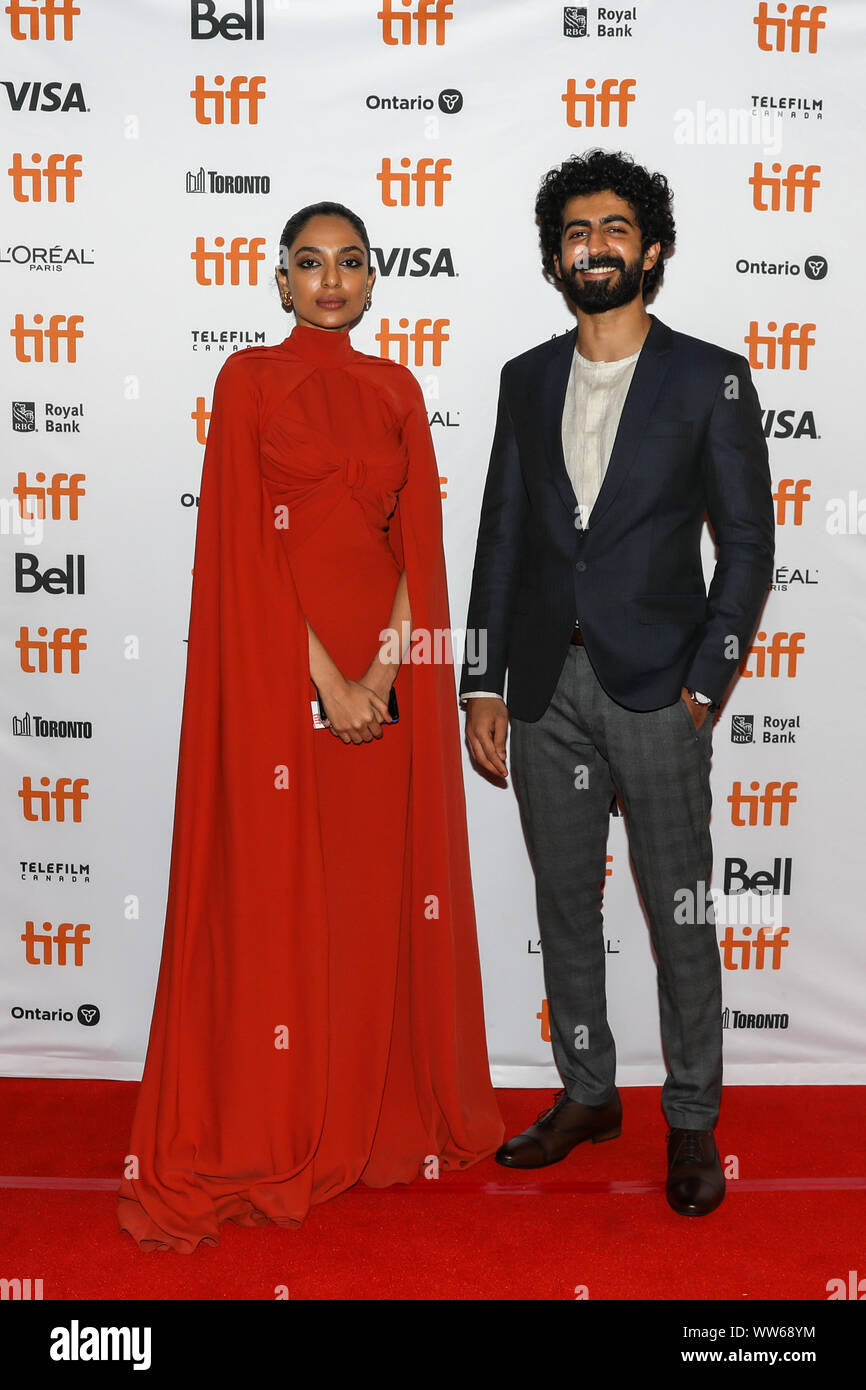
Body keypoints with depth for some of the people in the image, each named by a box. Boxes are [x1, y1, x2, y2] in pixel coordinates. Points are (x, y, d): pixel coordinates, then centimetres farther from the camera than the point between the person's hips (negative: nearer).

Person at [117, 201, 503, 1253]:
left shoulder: (396, 389, 13)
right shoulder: (250, 380, 1)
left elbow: (420, 535, 6)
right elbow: (248, 546, -7)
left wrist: (386, 666, -8)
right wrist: (323, 679, -14)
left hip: (387, 664, 4)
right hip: (280, 667, -4)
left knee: (383, 883, 9)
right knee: (278, 895, 1)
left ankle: (388, 1111, 25)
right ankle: (272, 1136, 14)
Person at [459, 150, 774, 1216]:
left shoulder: (710, 379, 0)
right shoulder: (526, 380, 11)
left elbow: (747, 541, -1)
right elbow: (502, 538, 11)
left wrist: (705, 682, -9)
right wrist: (482, 682, 6)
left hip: (655, 685, -4)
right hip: (546, 686, 4)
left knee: (679, 910, 4)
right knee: (564, 902, 13)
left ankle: (692, 1120, 21)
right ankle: (587, 1094, 30)